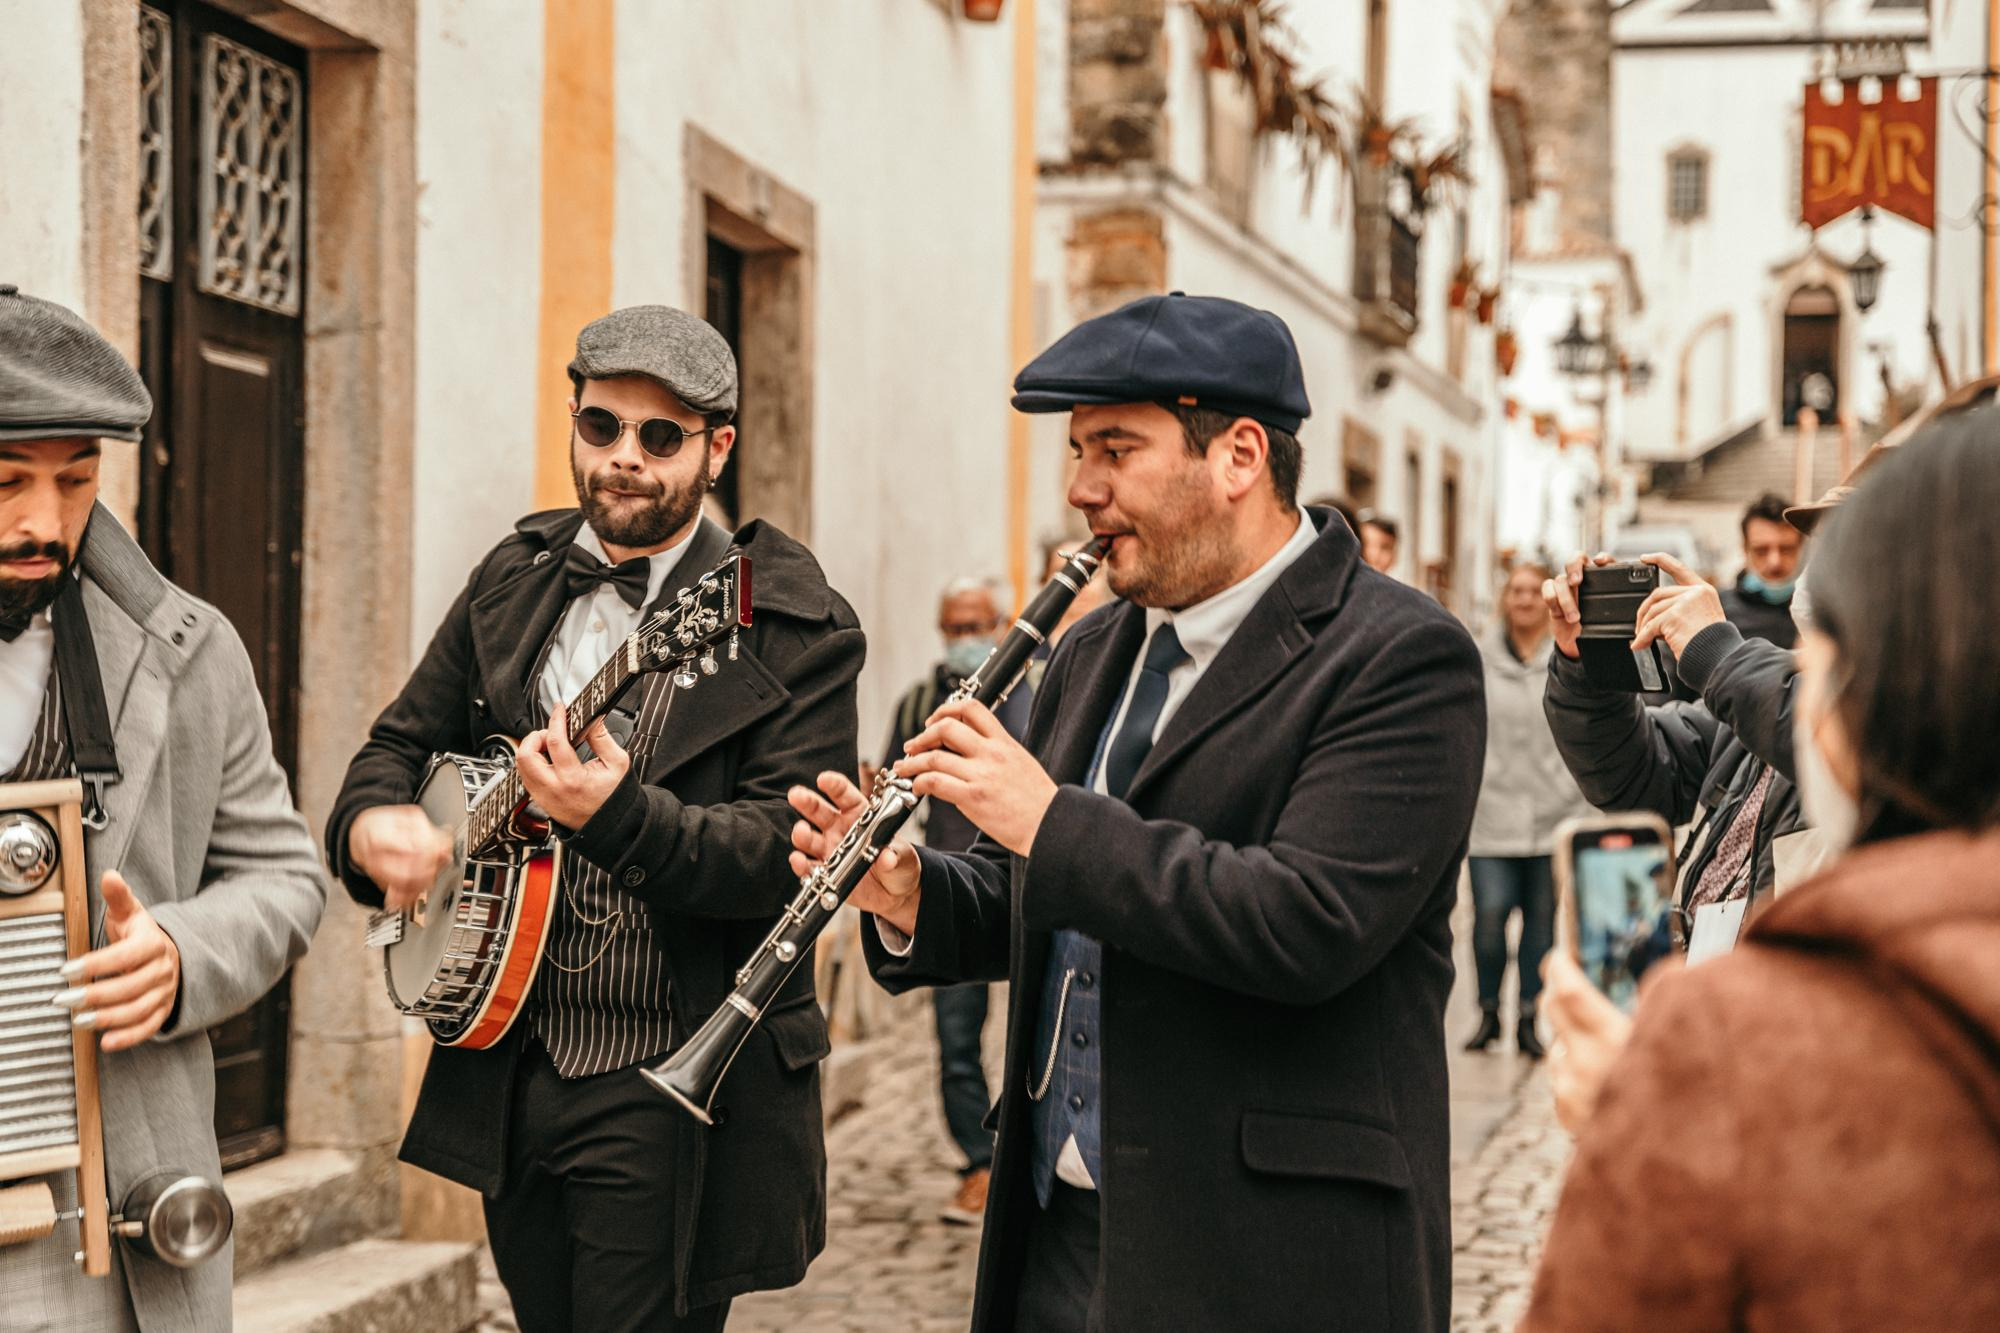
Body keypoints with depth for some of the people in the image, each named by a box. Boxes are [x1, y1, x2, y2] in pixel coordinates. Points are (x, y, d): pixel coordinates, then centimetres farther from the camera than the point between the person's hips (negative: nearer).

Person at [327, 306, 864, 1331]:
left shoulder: (794, 627, -10)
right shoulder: (514, 580, 9)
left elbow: (794, 845, -18)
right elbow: (403, 738, 17)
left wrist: (619, 817, -35)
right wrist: (372, 821, -7)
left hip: (671, 1093, -6)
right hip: (508, 1072, 6)